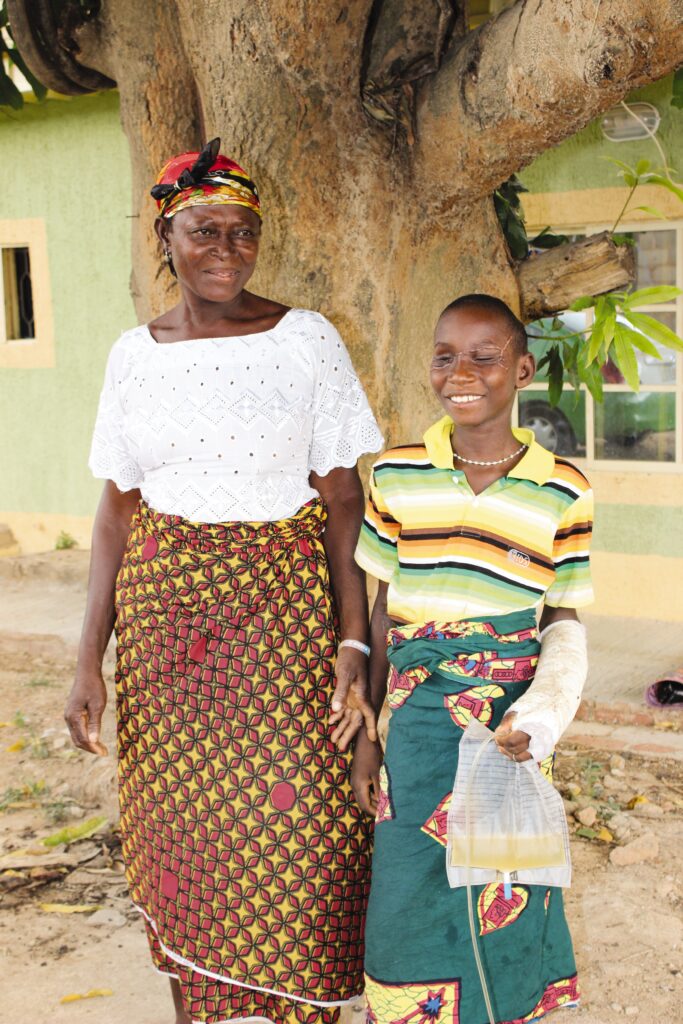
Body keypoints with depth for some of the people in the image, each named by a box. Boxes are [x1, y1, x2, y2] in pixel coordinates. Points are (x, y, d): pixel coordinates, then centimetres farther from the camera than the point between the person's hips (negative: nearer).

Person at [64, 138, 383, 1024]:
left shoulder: (307, 340, -3)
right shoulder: (134, 354, 5)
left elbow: (344, 503, -4)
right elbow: (117, 510, 7)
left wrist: (353, 644, -12)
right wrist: (90, 658, 2)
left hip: (282, 613, -2)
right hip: (164, 616, 3)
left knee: (290, 840, -1)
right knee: (180, 831, 10)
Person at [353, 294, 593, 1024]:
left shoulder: (563, 493, -4)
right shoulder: (395, 477, -1)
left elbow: (564, 622, 3)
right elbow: (382, 611, 5)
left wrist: (539, 715, -14)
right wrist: (367, 732, 5)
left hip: (508, 723, -1)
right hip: (417, 717, 1)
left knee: (499, 899, 9)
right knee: (409, 895, 6)